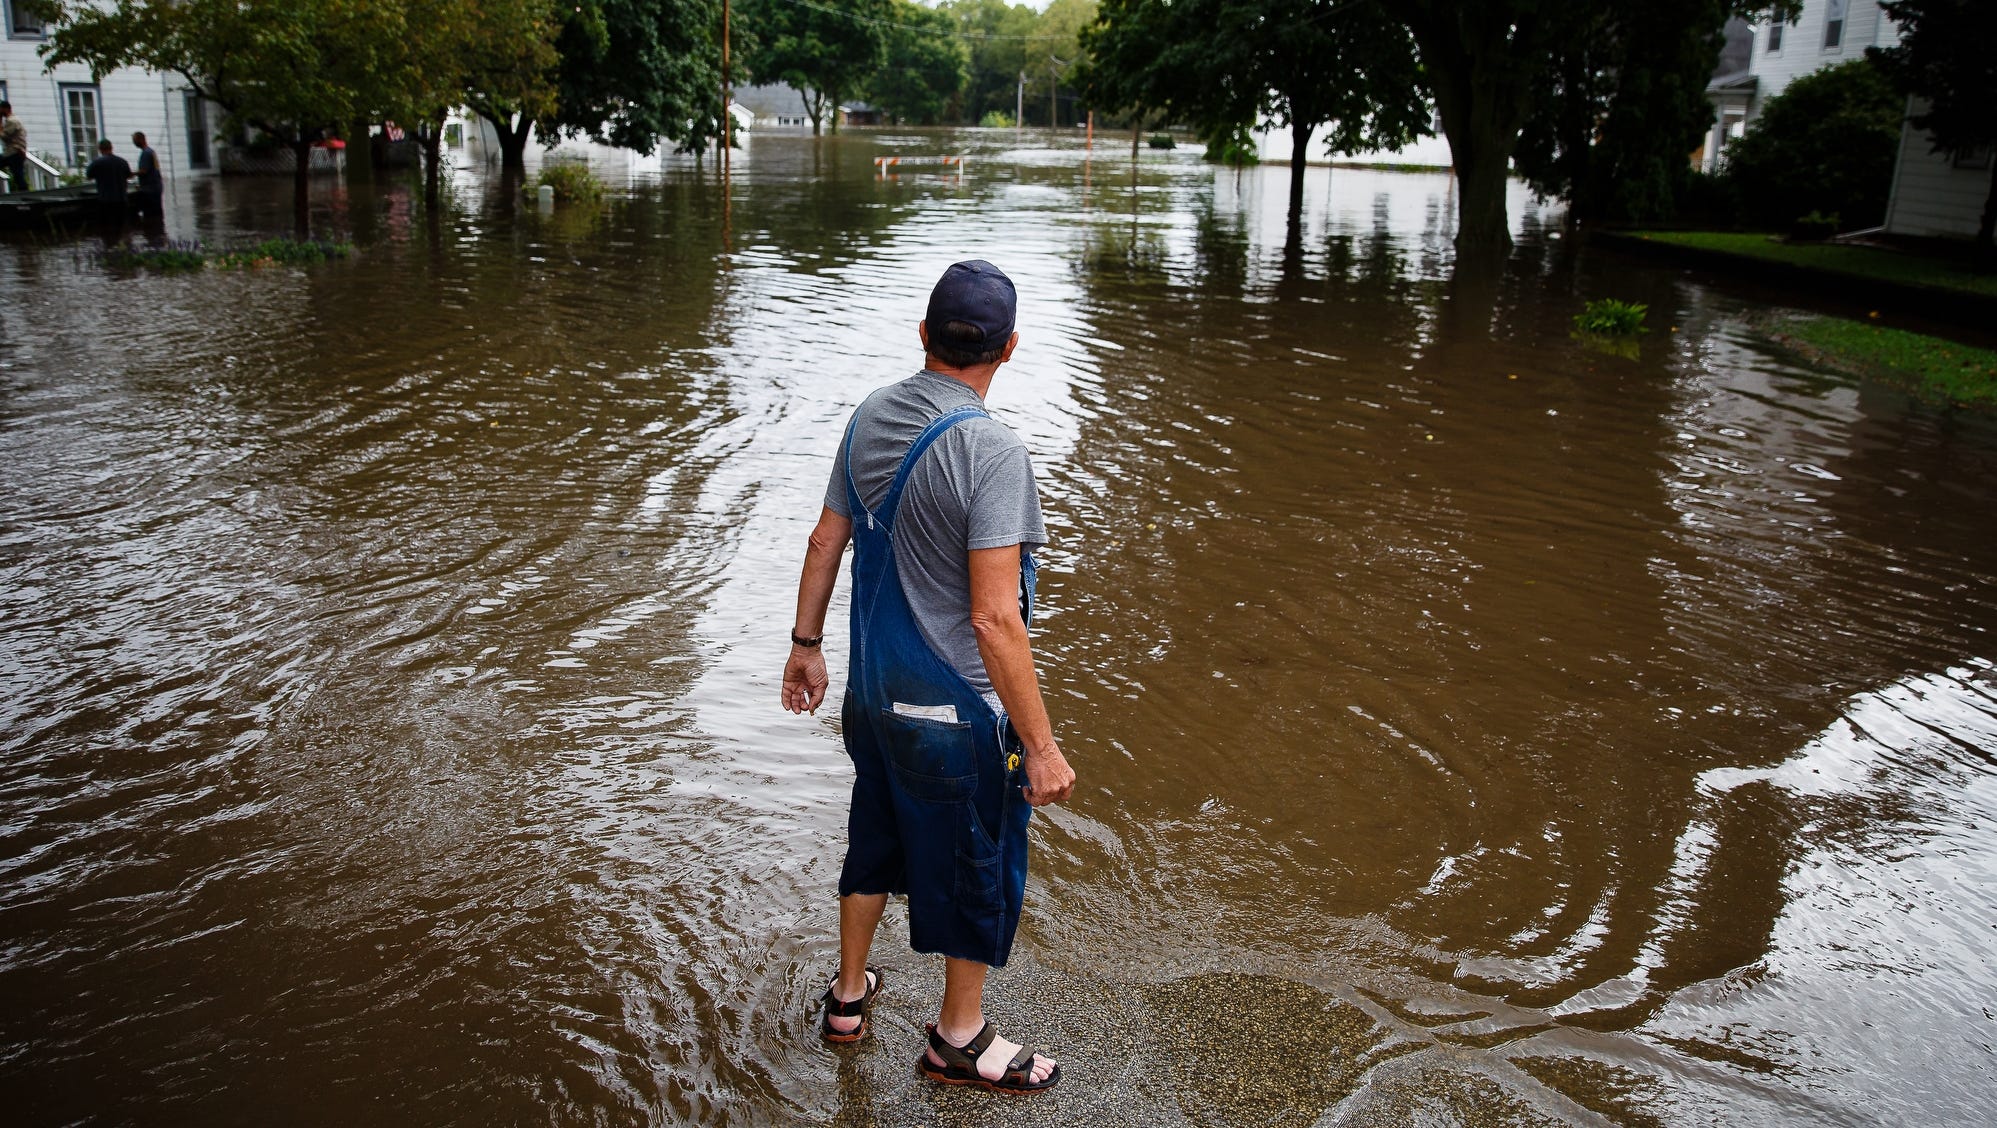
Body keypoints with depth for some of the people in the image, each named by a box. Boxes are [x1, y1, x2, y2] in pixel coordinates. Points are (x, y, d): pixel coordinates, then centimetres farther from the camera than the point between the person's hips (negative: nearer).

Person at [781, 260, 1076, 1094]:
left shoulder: (870, 418, -2)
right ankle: (960, 1040, 32)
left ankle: (848, 996, 44)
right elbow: (994, 619, -27)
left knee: (875, 841, 26)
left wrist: (806, 643, 23)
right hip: (957, 711, -7)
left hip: (873, 690, 7)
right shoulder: (990, 451, -25)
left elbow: (826, 541, 9)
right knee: (978, 869, 13)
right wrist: (1041, 746, -20)